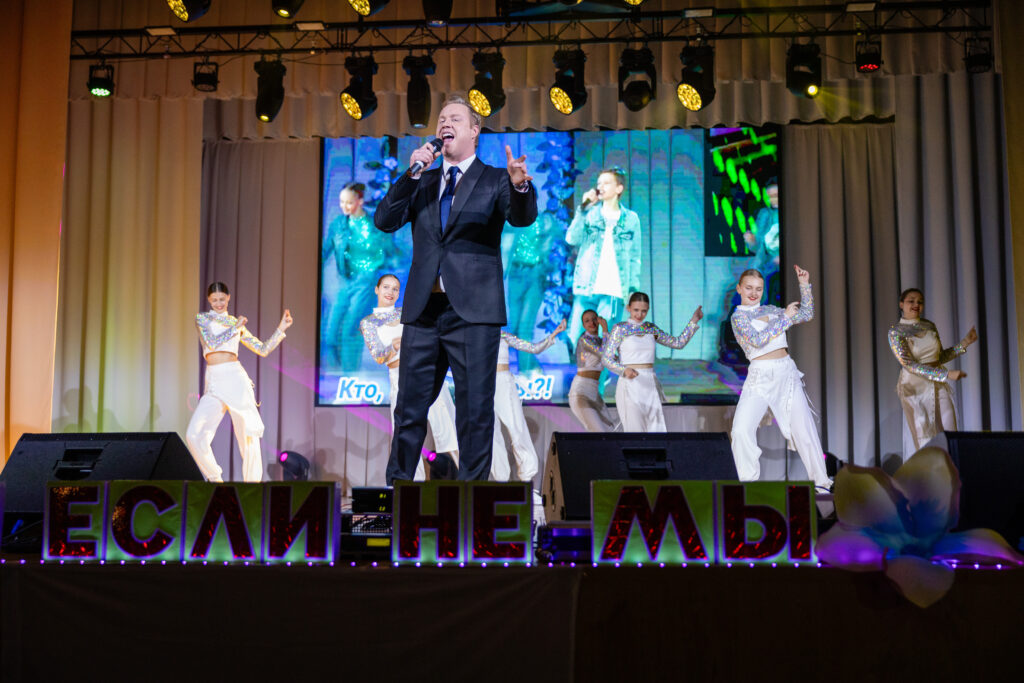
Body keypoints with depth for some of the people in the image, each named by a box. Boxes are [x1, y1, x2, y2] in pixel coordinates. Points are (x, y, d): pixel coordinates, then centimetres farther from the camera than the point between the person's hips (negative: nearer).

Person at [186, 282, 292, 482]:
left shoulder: (238, 324, 17)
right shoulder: (202, 318, 12)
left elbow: (263, 349, 16)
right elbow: (212, 342, -6)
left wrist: (281, 328, 8)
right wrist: (235, 327, 0)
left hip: (236, 378, 1)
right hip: (214, 382, -1)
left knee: (247, 432, 0)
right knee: (194, 434, -13)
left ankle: (253, 480, 11)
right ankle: (215, 478, 5)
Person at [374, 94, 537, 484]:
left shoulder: (494, 180, 6)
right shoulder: (422, 183, 17)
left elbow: (522, 219, -11)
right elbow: (384, 221, 6)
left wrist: (520, 187, -32)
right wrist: (411, 174, -4)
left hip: (473, 309, -4)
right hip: (424, 308, 4)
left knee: (475, 408, -2)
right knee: (410, 406, 10)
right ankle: (396, 485, 20)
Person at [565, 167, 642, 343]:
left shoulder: (631, 219, 10)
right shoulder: (590, 214, 10)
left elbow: (634, 257, 12)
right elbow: (572, 239, -5)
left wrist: (633, 288, 4)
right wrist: (583, 208, -9)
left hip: (613, 292, -1)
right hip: (585, 289, 1)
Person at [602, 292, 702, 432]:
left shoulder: (651, 328, 13)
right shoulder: (620, 329, -2)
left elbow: (678, 343, 18)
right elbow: (606, 359, -8)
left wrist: (693, 321, 9)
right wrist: (624, 370, -25)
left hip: (650, 386, 5)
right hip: (629, 385, -5)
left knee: (658, 430, -2)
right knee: (635, 431, -11)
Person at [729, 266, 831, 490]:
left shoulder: (770, 310, 15)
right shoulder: (738, 316, -2)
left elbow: (807, 314, 22)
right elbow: (758, 339, -17)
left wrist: (805, 285, 13)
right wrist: (784, 317, -10)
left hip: (787, 372, 4)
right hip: (760, 376, -4)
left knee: (803, 427, 0)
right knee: (741, 430, -16)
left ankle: (821, 481, 8)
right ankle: (748, 480, 1)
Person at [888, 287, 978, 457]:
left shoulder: (930, 326, 9)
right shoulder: (895, 332, -7)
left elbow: (941, 356, 18)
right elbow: (909, 364, -16)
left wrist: (964, 343, 7)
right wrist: (946, 374, -22)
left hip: (939, 387, 5)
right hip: (915, 388, -5)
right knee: (924, 443, -4)